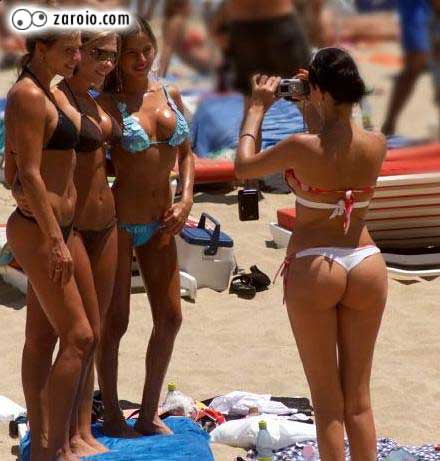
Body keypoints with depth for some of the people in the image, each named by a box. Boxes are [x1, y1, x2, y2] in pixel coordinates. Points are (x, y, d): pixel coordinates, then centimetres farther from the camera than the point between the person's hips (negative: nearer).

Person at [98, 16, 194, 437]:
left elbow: (186, 154, 13)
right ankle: (112, 415, 16)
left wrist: (185, 202, 1)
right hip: (118, 221, -6)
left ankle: (149, 414, 21)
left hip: (160, 223, 6)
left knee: (169, 318, 8)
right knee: (114, 322, 2)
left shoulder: (170, 95, 7)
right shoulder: (108, 104, -8)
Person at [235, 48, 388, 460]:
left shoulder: (303, 147, -17)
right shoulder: (376, 144, -5)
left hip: (313, 270, -4)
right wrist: (313, 112, 20)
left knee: (327, 398, 6)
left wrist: (256, 109, 9)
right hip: (366, 266, 4)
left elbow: (243, 167, 0)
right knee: (359, 396, 12)